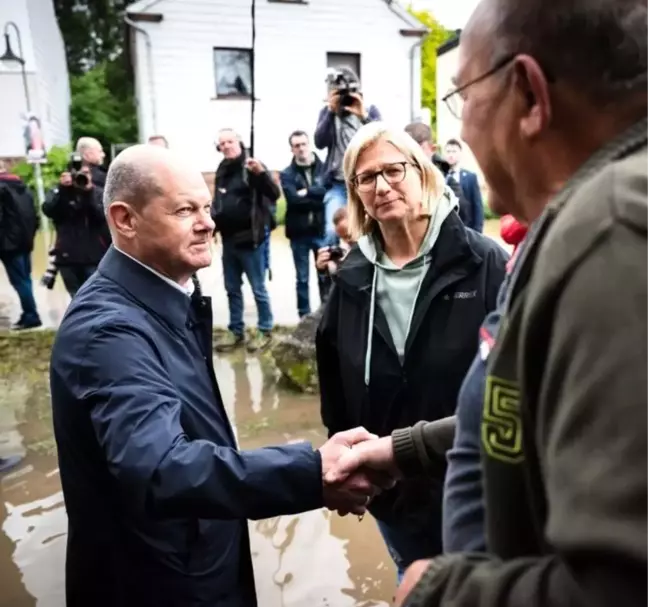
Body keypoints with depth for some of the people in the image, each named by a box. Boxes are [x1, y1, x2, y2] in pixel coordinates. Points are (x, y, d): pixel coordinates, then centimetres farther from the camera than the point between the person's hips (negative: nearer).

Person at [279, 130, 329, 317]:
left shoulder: (324, 168, 5)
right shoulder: (287, 174, 5)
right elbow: (293, 199, -12)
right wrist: (318, 197, -11)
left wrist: (307, 192, -12)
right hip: (298, 232, 1)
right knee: (302, 279, 8)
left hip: (322, 231, 0)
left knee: (326, 276, 5)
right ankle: (305, 317, 17)